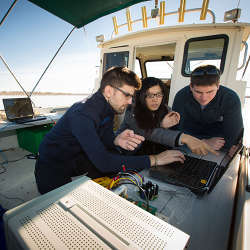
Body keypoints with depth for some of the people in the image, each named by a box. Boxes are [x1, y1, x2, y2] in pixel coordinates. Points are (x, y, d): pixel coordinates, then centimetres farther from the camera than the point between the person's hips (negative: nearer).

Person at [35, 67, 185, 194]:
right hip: (53, 168, -7)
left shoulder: (109, 107, -6)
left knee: (117, 157, -9)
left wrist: (116, 141, -27)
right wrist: (154, 160, -34)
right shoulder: (82, 114, -34)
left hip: (76, 158, 7)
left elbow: (106, 137, -1)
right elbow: (103, 162, -39)